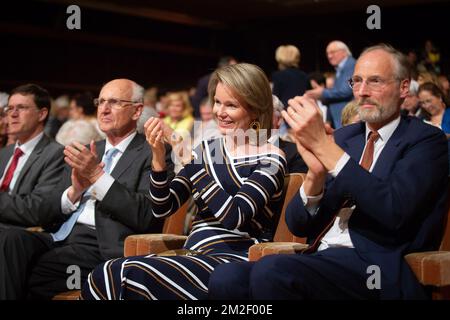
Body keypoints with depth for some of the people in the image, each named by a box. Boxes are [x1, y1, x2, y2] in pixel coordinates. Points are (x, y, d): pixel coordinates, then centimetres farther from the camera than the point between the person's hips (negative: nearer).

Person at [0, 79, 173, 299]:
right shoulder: (84, 153, 23)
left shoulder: (153, 153, 4)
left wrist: (97, 176, -14)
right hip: (61, 238, 6)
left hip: (104, 248, -6)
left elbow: (147, 217, -10)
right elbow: (47, 213, 18)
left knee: (28, 276, -28)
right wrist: (74, 191, -3)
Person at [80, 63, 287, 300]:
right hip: (195, 254, 5)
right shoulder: (207, 150, 13)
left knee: (131, 273, -26)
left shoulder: (271, 159, -2)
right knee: (109, 273, -22)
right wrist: (158, 156, -6)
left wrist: (191, 162, -13)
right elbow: (162, 209, 9)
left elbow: (234, 217, -16)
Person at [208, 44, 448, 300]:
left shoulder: (427, 140, 3)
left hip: (377, 269, -5)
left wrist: (323, 145, -16)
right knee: (225, 278, -22)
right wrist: (315, 173, -8)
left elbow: (395, 210, -17)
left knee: (272, 269, -30)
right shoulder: (344, 137, 18)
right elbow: (299, 226, 13)